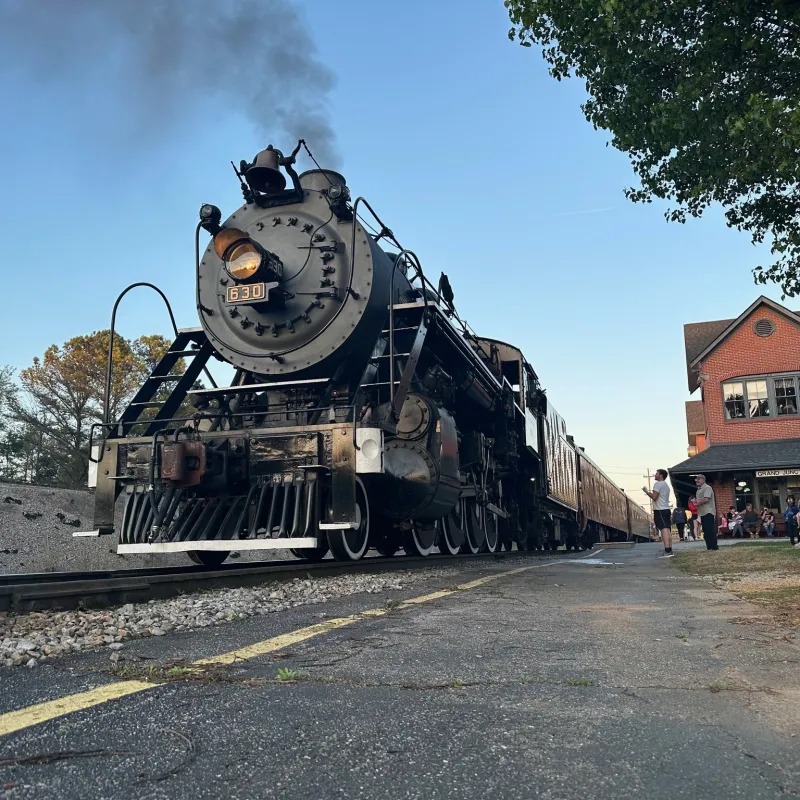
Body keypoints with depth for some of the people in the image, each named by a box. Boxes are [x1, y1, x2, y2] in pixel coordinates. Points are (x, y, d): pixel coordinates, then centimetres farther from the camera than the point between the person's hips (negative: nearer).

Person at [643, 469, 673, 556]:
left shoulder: (658, 484, -8)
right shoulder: (666, 485, 22)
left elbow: (654, 497, -15)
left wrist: (646, 491, -2)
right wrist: (652, 492, 29)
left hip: (659, 510, -10)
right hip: (666, 509, 10)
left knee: (664, 529, -16)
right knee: (668, 530, 8)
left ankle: (667, 550, -24)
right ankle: (670, 550, 8)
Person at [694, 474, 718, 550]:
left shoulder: (707, 488, -10)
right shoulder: (698, 489, 21)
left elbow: (706, 499, -21)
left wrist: (697, 502, -9)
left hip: (708, 512, -10)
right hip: (702, 513, 10)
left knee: (710, 530, -9)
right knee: (706, 531, 9)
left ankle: (714, 546, -7)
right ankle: (709, 546, 13)